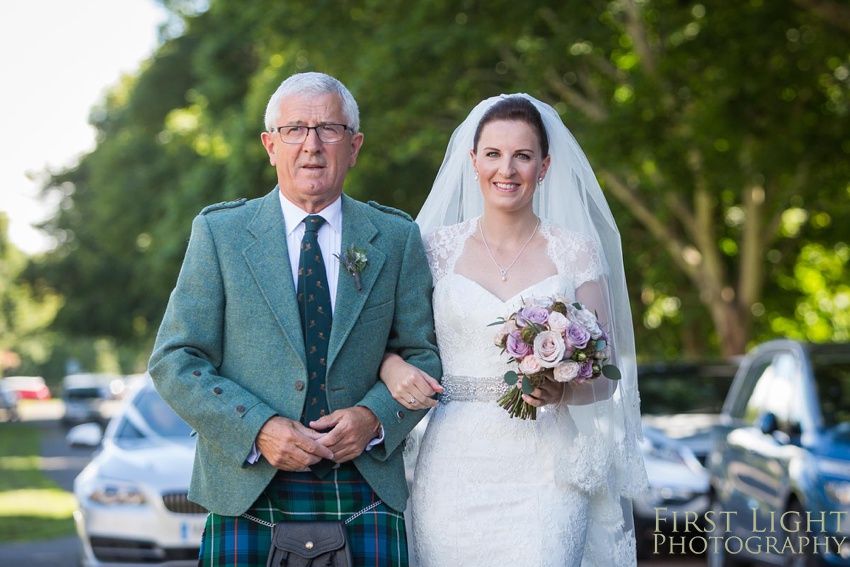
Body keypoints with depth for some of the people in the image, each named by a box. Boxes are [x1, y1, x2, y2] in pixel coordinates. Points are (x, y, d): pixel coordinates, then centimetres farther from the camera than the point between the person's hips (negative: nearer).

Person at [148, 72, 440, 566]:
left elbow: (423, 355, 9)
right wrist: (257, 429, -14)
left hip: (366, 496, 1)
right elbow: (175, 361, 0)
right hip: (248, 495, -1)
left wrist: (374, 417, -10)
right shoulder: (219, 232, 3)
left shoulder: (398, 238, 8)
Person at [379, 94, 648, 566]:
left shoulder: (576, 253, 4)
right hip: (454, 469, 1)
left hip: (546, 472, -1)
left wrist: (560, 389, -16)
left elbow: (603, 378, 5)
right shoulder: (438, 246, 6)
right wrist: (391, 366, -9)